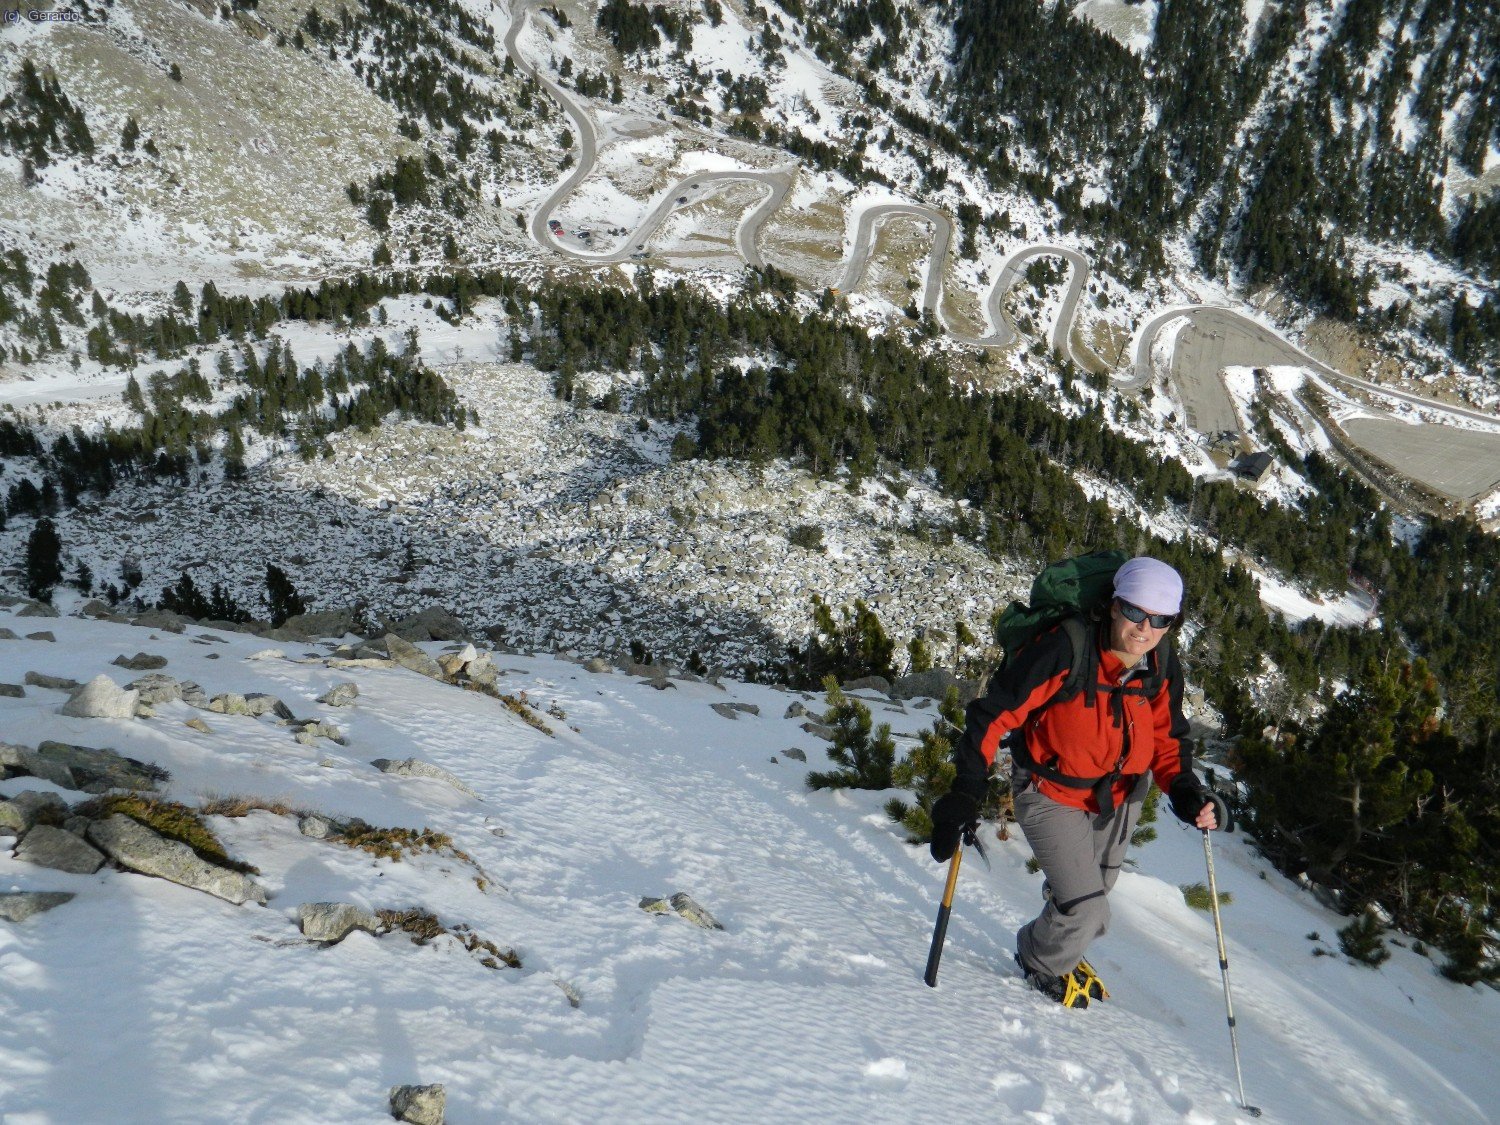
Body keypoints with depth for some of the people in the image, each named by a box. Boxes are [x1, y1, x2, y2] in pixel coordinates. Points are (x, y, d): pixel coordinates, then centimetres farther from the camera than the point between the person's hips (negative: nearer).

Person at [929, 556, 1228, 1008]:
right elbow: (995, 713, -27)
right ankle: (1042, 965, 25)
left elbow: (1166, 739, 1)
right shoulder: (1065, 651, -32)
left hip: (1120, 797, 6)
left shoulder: (1163, 667, -13)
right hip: (1053, 796, -6)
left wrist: (1184, 789, -19)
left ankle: (1058, 950, 59)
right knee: (1085, 910, -11)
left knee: (1091, 895, 25)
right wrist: (966, 792, -30)